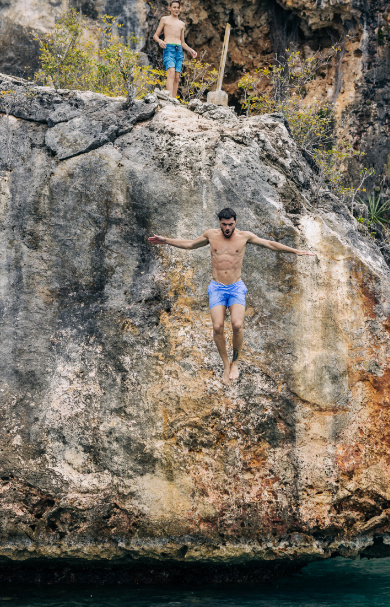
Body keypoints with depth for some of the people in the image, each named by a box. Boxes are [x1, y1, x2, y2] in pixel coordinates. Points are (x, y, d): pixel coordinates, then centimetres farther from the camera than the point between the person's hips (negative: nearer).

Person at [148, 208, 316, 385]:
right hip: (217, 288, 1)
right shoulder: (211, 235, 5)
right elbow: (189, 244, 20)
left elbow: (270, 244, 8)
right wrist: (165, 241, 18)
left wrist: (295, 251, 7)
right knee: (217, 327, -18)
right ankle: (226, 365, 1)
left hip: (236, 287, -1)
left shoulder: (244, 236, 1)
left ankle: (235, 362, 0)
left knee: (237, 325, -23)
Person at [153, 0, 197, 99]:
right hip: (168, 49, -5)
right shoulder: (164, 19, 13)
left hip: (179, 50, 5)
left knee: (177, 77, -4)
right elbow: (155, 36, 10)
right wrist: (160, 41, -12)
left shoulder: (181, 24, 25)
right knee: (171, 73, -24)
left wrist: (190, 50, 11)